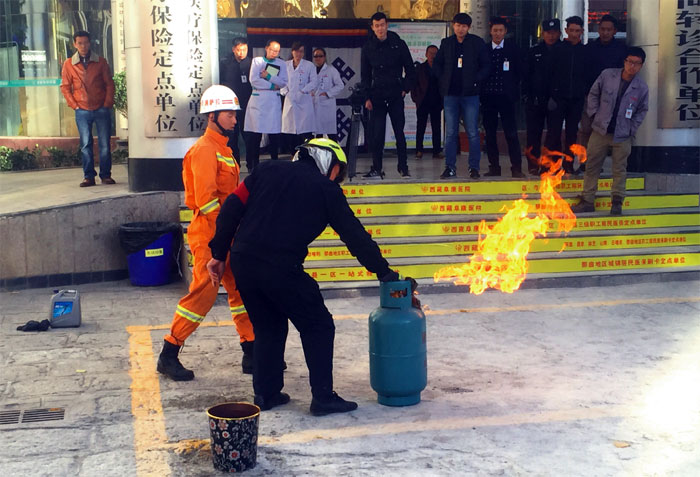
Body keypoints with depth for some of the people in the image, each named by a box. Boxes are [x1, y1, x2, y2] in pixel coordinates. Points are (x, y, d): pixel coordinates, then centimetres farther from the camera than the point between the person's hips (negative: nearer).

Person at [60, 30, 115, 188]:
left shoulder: (100, 62, 4)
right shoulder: (69, 64, 4)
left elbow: (109, 84, 6)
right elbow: (65, 87, 7)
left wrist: (107, 104, -3)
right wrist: (74, 105, -1)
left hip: (101, 109, 0)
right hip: (82, 111, 0)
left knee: (104, 144, 1)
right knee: (85, 145, 0)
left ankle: (106, 175, 9)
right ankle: (88, 176, 5)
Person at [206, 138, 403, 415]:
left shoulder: (269, 170, 17)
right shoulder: (326, 189, 5)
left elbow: (232, 208, 11)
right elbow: (354, 234, 6)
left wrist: (219, 253, 14)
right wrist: (384, 272, 15)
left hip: (242, 261, 6)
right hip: (281, 268, -6)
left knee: (268, 327, 22)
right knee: (318, 327, 10)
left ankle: (266, 393, 25)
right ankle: (323, 397, 10)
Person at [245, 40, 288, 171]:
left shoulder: (281, 64, 13)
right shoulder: (257, 61, 7)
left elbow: (283, 82, 0)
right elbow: (254, 80, -6)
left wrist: (268, 77, -10)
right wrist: (272, 86, -6)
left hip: (274, 101, 2)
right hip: (258, 100, -2)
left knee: (274, 134, 0)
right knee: (255, 135, -5)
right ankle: (253, 164, 1)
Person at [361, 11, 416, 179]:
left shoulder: (399, 44, 1)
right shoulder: (368, 48, 6)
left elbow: (410, 69, 7)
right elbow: (365, 75, 11)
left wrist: (406, 88, -2)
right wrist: (367, 97, 2)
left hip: (396, 96, -1)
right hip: (377, 96, 1)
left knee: (399, 131, -1)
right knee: (376, 133, -1)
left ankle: (403, 167, 7)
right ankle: (377, 168, 7)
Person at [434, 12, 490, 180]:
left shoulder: (477, 43, 3)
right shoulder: (446, 43, 9)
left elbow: (486, 66, 5)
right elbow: (437, 64, 18)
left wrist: (476, 80, -6)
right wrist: (443, 80, 6)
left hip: (470, 93, -2)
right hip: (451, 93, 2)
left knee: (472, 133, -2)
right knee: (450, 132, 3)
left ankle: (474, 167, 5)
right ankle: (450, 167, 8)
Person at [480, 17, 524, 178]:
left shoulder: (513, 48, 5)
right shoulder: (484, 49, 8)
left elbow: (519, 71, 7)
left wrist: (513, 89, 0)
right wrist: (481, 92, 1)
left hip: (506, 96, -2)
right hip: (488, 97, 2)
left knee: (511, 133, -6)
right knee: (490, 133, 5)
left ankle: (516, 167, -3)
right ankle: (494, 167, 12)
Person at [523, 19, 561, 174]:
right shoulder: (534, 51, 7)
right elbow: (526, 75, 7)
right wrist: (528, 94, -3)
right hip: (536, 99, 0)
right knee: (534, 132, -1)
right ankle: (533, 164, 4)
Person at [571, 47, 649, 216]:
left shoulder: (642, 87, -5)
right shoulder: (607, 75, -6)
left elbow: (642, 110, 9)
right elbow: (593, 94, 6)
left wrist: (632, 128, 1)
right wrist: (594, 114, 0)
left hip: (622, 136, -1)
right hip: (600, 131, 1)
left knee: (619, 170, 6)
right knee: (592, 167, 7)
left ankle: (617, 203, 17)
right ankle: (587, 201, 16)